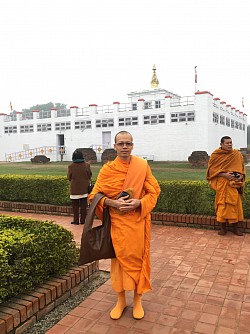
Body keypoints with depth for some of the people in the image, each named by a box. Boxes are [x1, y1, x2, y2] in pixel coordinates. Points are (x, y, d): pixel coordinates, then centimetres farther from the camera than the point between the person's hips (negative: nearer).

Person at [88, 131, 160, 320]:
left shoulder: (143, 165, -2)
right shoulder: (108, 169, -3)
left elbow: (154, 191, 0)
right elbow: (95, 195, -1)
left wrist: (138, 202, -17)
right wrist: (113, 202, -19)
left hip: (139, 220, 0)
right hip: (118, 221, 0)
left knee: (138, 258, 7)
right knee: (119, 258, 8)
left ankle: (137, 300, 27)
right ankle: (121, 300, 28)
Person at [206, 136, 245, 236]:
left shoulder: (237, 154, 5)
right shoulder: (215, 155, -2)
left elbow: (242, 168, 13)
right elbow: (211, 169, -3)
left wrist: (241, 176, -8)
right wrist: (224, 174, -14)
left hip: (234, 184, 2)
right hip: (221, 184, -2)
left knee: (235, 203, 2)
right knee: (222, 204, 0)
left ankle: (235, 227, 13)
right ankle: (223, 227, 11)